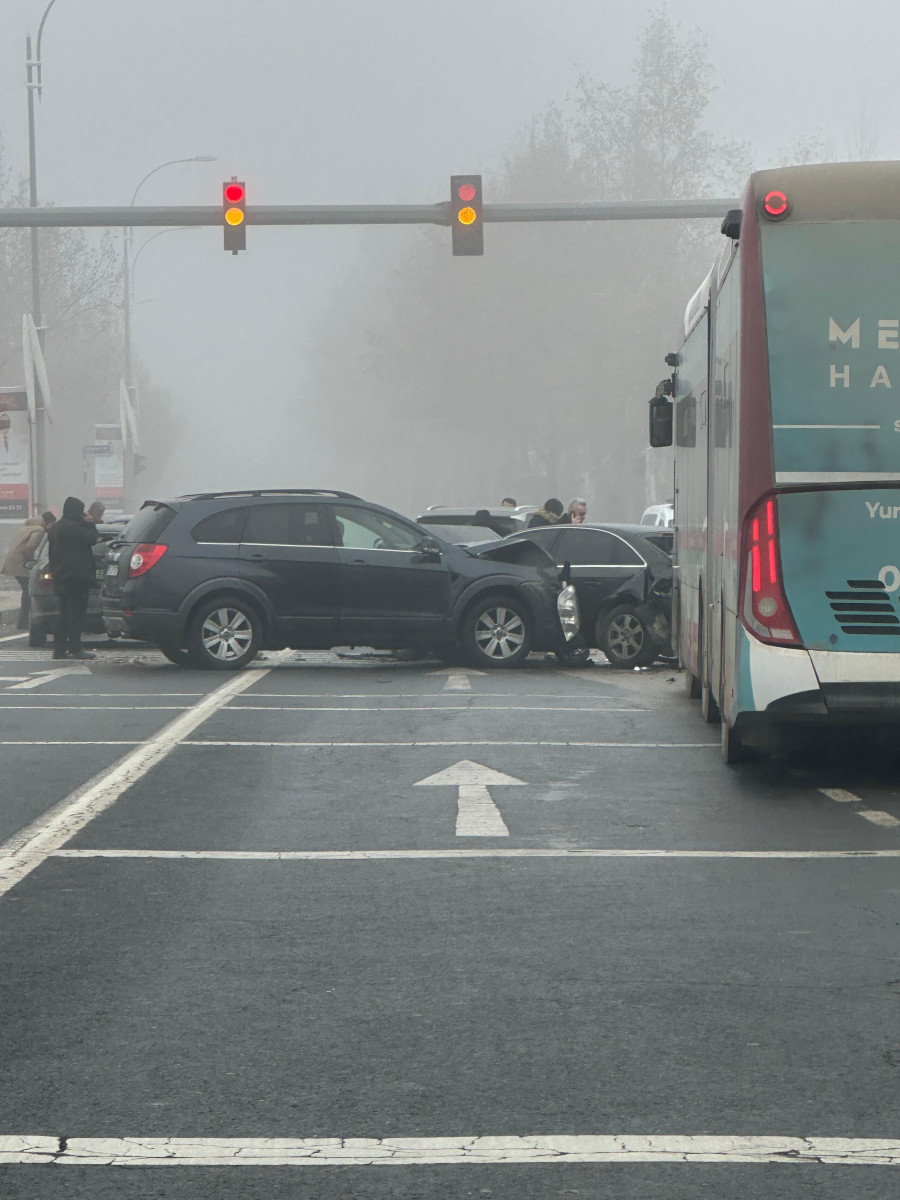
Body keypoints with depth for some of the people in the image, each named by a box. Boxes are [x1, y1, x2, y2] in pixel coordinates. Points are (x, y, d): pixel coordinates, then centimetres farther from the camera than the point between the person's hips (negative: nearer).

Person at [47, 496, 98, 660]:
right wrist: (89, 524, -2)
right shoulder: (72, 527, -15)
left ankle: (59, 648, 10)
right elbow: (91, 538, -18)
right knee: (76, 612, -7)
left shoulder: (56, 528, 17)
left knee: (64, 613, 12)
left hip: (60, 577, 10)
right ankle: (75, 648, -8)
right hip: (75, 577, -10)